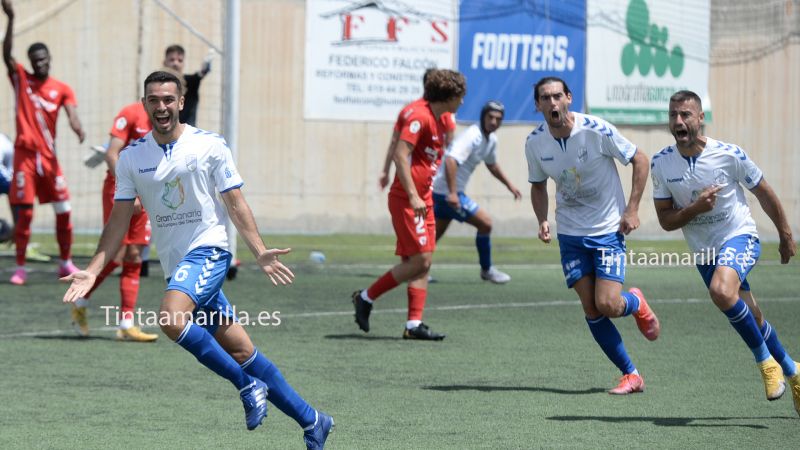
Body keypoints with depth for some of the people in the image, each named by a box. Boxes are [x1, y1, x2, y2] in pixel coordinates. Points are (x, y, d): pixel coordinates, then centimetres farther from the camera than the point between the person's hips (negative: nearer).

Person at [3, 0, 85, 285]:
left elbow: (71, 112, -12)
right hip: (24, 154, -2)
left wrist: (77, 127, -36)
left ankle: (66, 263, 16)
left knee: (64, 210, 2)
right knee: (24, 213, -5)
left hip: (48, 155, 2)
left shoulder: (61, 89, 5)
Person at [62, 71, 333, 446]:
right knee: (239, 349, 2)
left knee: (171, 317, -30)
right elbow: (119, 220, 9)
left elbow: (235, 204, 0)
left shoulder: (210, 146, -3)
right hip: (175, 265, 4)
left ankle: (248, 385, -15)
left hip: (208, 251, -4)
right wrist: (92, 271, 1)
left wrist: (260, 252, -9)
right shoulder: (131, 158, 6)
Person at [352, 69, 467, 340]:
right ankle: (366, 298, 1)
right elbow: (400, 155, -22)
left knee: (422, 262, 5)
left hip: (423, 199, 10)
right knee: (419, 261, -12)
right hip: (406, 199, -10)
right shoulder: (419, 116, -15)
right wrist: (413, 196, -27)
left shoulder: (438, 120, 14)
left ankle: (414, 325, 4)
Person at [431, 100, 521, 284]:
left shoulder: (491, 139, 10)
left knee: (436, 233, 13)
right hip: (447, 191, -10)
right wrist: (452, 193, -37)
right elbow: (451, 160, -33)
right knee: (485, 222, -5)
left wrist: (509, 185, 29)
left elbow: (492, 164, 30)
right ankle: (486, 270, 10)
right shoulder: (472, 136, -21)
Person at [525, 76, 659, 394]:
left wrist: (632, 209, -12)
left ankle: (636, 303, 23)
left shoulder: (597, 130, -18)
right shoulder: (535, 143, -5)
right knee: (591, 310, -4)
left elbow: (639, 160, -7)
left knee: (608, 305, -14)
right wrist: (542, 220, -5)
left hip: (608, 229, -4)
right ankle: (631, 376, 9)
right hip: (570, 234, 4)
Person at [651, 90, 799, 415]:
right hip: (703, 251, 4)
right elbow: (666, 221, -3)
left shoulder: (730, 155, -16)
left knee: (721, 290, -33)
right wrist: (695, 208, -23)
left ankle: (766, 361, -15)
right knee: (752, 322, 11)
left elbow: (763, 193, 0)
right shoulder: (661, 164, -8)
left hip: (740, 237, -4)